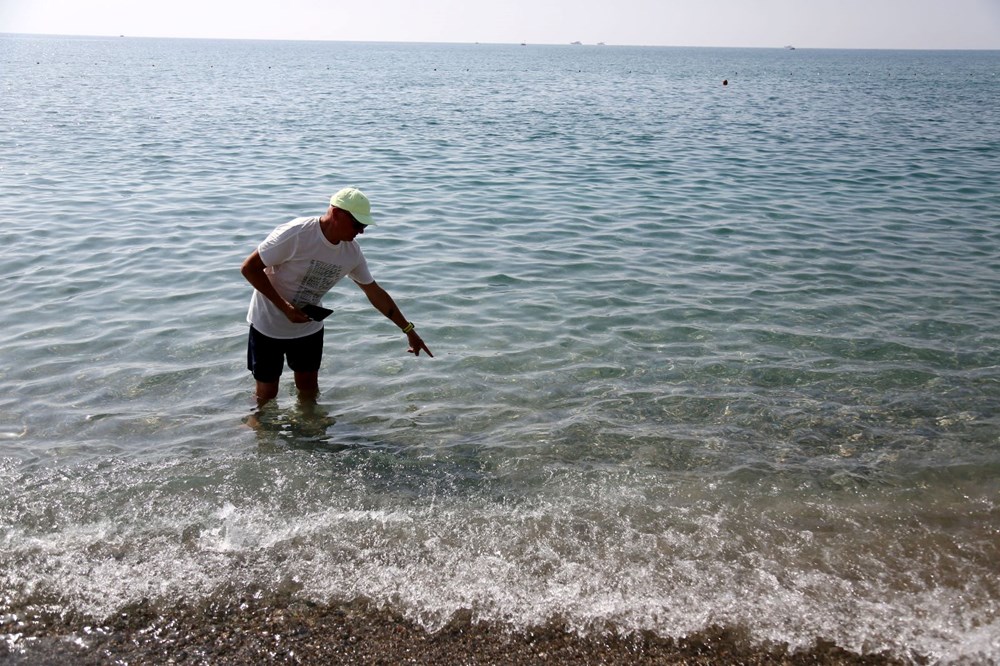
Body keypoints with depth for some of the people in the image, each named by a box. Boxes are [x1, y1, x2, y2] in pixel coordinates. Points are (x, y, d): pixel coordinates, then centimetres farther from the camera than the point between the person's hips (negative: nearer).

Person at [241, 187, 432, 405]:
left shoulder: (352, 252, -10)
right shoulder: (295, 234, -29)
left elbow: (375, 292, 1)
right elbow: (249, 268, -22)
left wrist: (409, 331, 2)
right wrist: (284, 307, -27)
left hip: (309, 327, 5)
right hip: (269, 327, -5)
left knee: (309, 389, 14)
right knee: (267, 393, 8)